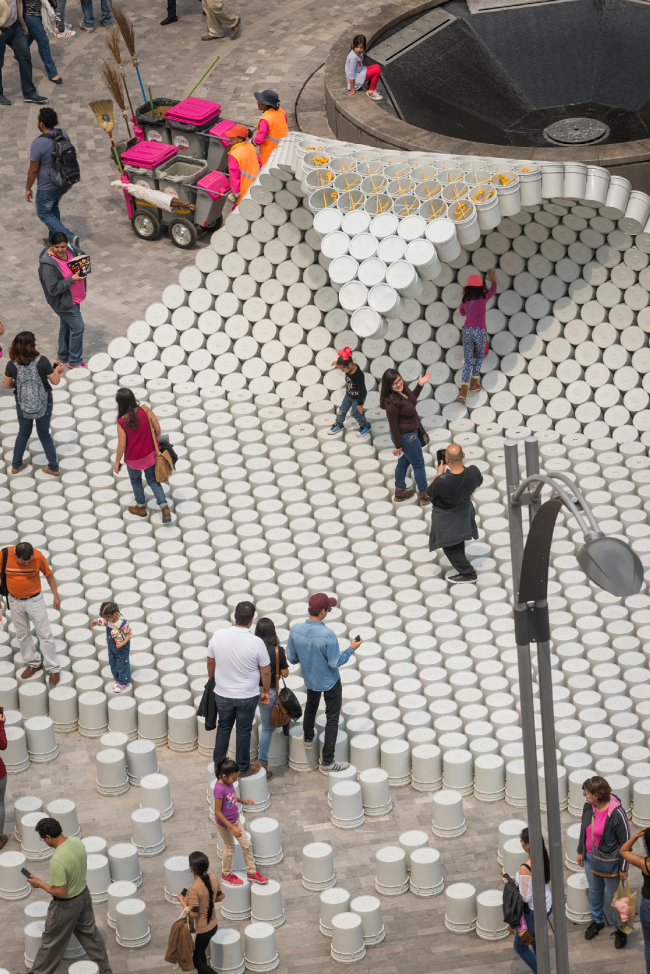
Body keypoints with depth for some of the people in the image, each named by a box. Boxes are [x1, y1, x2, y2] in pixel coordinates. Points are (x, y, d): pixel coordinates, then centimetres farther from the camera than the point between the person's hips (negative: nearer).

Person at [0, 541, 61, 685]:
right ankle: (34, 663, 33)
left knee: (45, 635, 1)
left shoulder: (38, 557, -20)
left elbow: (49, 574, -3)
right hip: (15, 602, 2)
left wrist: (56, 596, 2)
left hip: (35, 600, -2)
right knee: (22, 635, 14)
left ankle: (53, 669, 11)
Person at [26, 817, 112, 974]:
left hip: (66, 905, -7)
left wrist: (40, 884, -15)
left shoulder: (57, 861, -36)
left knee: (52, 941, 15)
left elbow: (60, 892, -29)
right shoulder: (77, 842, -12)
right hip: (84, 895, 7)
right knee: (90, 933, 25)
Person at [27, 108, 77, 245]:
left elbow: (33, 170, -19)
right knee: (53, 208, 28)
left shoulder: (38, 143, -27)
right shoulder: (63, 134, -6)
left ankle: (69, 236, -3)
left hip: (47, 187, -7)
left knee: (43, 213, 12)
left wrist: (28, 188, -5)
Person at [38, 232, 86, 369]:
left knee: (66, 325, 22)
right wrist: (72, 279, -32)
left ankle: (63, 357, 40)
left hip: (74, 298, 8)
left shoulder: (70, 249, -10)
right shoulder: (48, 265, -31)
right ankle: (74, 361, 14)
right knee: (77, 327, -2)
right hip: (63, 302, -8)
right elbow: (53, 289, -30)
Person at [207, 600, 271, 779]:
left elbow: (211, 662, 1)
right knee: (243, 731, 14)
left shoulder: (218, 636, -15)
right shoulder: (256, 643, -22)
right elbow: (265, 671, -11)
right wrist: (266, 691, 7)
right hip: (247, 696, -2)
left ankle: (218, 765, 33)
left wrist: (212, 681, 20)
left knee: (223, 727, 21)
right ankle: (243, 768, 28)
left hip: (223, 694, 2)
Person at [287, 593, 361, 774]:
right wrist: (351, 649, -10)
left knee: (311, 706, 34)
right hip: (330, 682, -5)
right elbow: (335, 663, -24)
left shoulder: (295, 630, -19)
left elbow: (291, 658, -6)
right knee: (332, 719, 9)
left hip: (310, 679, 5)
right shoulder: (328, 635, -34)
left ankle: (308, 738, 56)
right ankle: (327, 762, 13)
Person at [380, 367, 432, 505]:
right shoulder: (392, 403, -34)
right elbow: (393, 425, -26)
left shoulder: (403, 390, -7)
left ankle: (399, 492, 42)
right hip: (405, 436, -9)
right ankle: (424, 495, 26)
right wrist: (398, 445, -19)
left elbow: (412, 399, 18)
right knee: (418, 464, 9)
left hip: (411, 433, 9)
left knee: (404, 461, 25)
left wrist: (420, 385, 10)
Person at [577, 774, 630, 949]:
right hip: (590, 857, 6)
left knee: (614, 896, 11)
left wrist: (623, 868, -14)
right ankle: (597, 921, 48)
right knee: (594, 890, 25)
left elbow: (625, 841, -20)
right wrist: (580, 851, 15)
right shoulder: (589, 807, -11)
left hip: (609, 861, -6)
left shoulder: (616, 813, -29)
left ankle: (620, 929, 30)